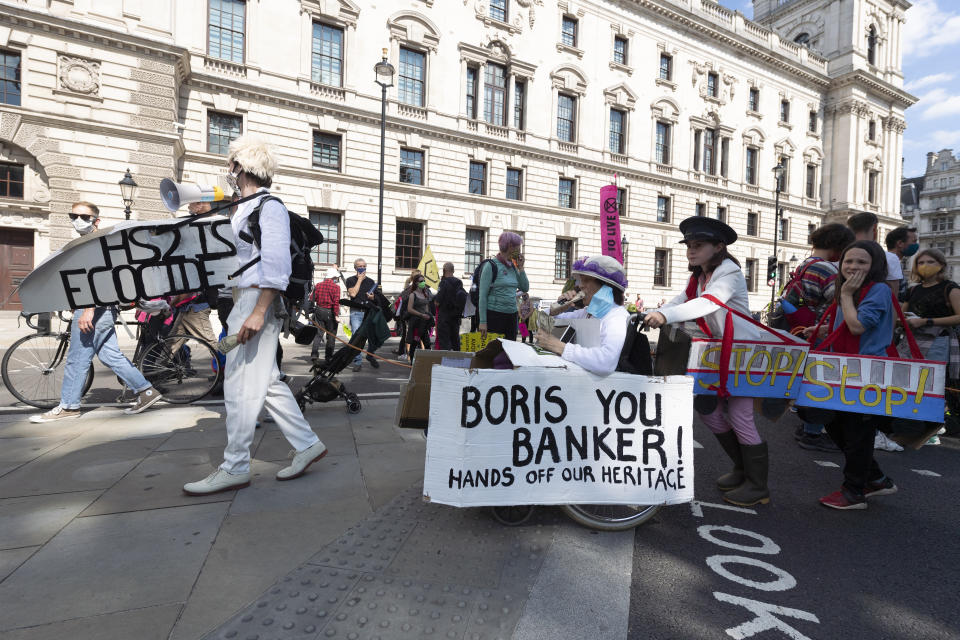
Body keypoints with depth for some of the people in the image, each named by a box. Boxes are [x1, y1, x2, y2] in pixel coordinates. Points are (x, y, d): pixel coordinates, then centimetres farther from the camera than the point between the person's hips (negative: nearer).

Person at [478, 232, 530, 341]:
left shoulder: (513, 267, 12)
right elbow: (482, 295, -11)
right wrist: (483, 322, -15)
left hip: (512, 316, 7)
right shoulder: (491, 266, -7)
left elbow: (525, 288, 13)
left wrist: (520, 268, 5)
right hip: (494, 315, -7)